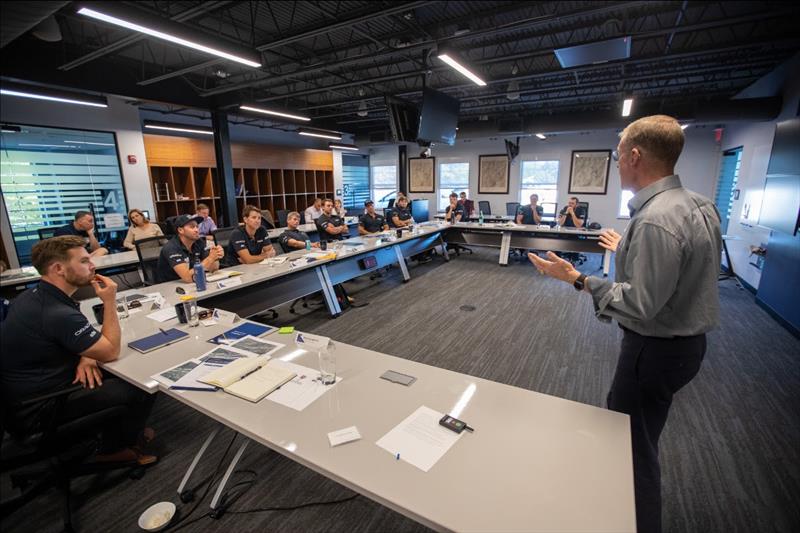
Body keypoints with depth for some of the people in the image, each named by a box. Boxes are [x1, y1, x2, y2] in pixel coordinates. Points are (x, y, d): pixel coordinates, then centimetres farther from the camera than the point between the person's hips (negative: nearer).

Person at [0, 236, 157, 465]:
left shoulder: (32, 296, -1)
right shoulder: (58, 314, -32)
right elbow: (111, 352, -22)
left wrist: (83, 356, -8)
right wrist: (110, 301, -21)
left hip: (28, 389, 9)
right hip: (35, 411, -9)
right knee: (143, 388, -11)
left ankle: (125, 430, 21)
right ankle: (115, 447, 16)